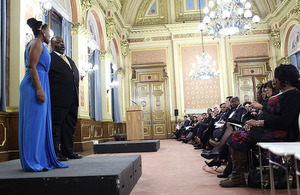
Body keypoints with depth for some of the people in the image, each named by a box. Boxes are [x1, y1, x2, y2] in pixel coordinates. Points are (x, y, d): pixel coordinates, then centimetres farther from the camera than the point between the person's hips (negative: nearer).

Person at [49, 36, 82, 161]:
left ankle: (68, 151, 17)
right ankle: (55, 153, 3)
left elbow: (76, 75, 25)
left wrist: (76, 93, 13)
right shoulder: (49, 58, 1)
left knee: (70, 125, 9)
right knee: (56, 125, -3)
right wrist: (50, 96, -13)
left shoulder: (70, 60, 24)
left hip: (72, 99, 8)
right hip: (58, 99, -7)